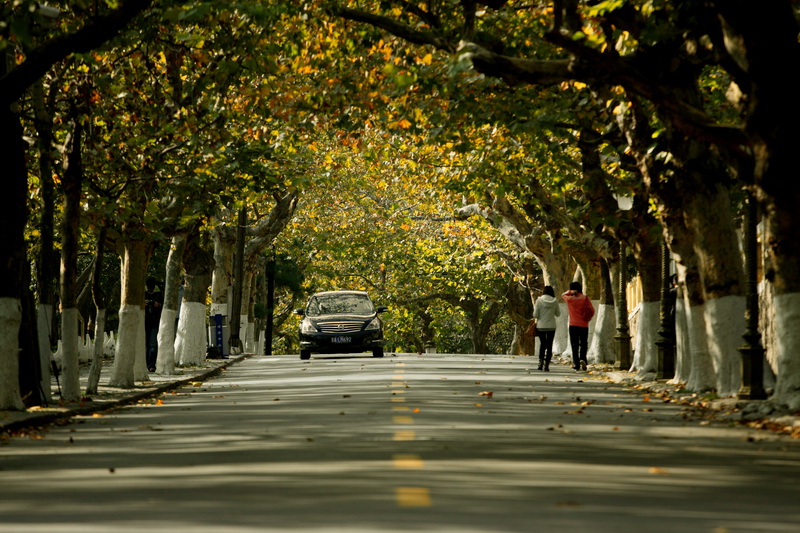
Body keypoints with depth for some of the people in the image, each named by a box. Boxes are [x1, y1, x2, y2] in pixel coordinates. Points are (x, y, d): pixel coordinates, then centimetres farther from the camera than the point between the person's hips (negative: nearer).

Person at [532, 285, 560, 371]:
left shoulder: (539, 300, -8)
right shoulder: (555, 301, -4)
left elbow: (535, 315, -8)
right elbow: (558, 314, 8)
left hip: (541, 326, 0)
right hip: (551, 326, 0)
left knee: (542, 344, 17)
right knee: (549, 345, 7)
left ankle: (541, 361, 3)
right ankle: (546, 365, 2)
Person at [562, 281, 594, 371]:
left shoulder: (569, 298, 1)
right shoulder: (585, 298, -1)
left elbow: (563, 295, 24)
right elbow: (591, 310, -7)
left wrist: (570, 292, 6)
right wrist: (587, 319, 6)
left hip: (573, 325, 0)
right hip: (584, 325, 0)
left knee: (574, 345, 5)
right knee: (583, 344, 7)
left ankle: (576, 364, 1)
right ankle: (583, 359, -16)